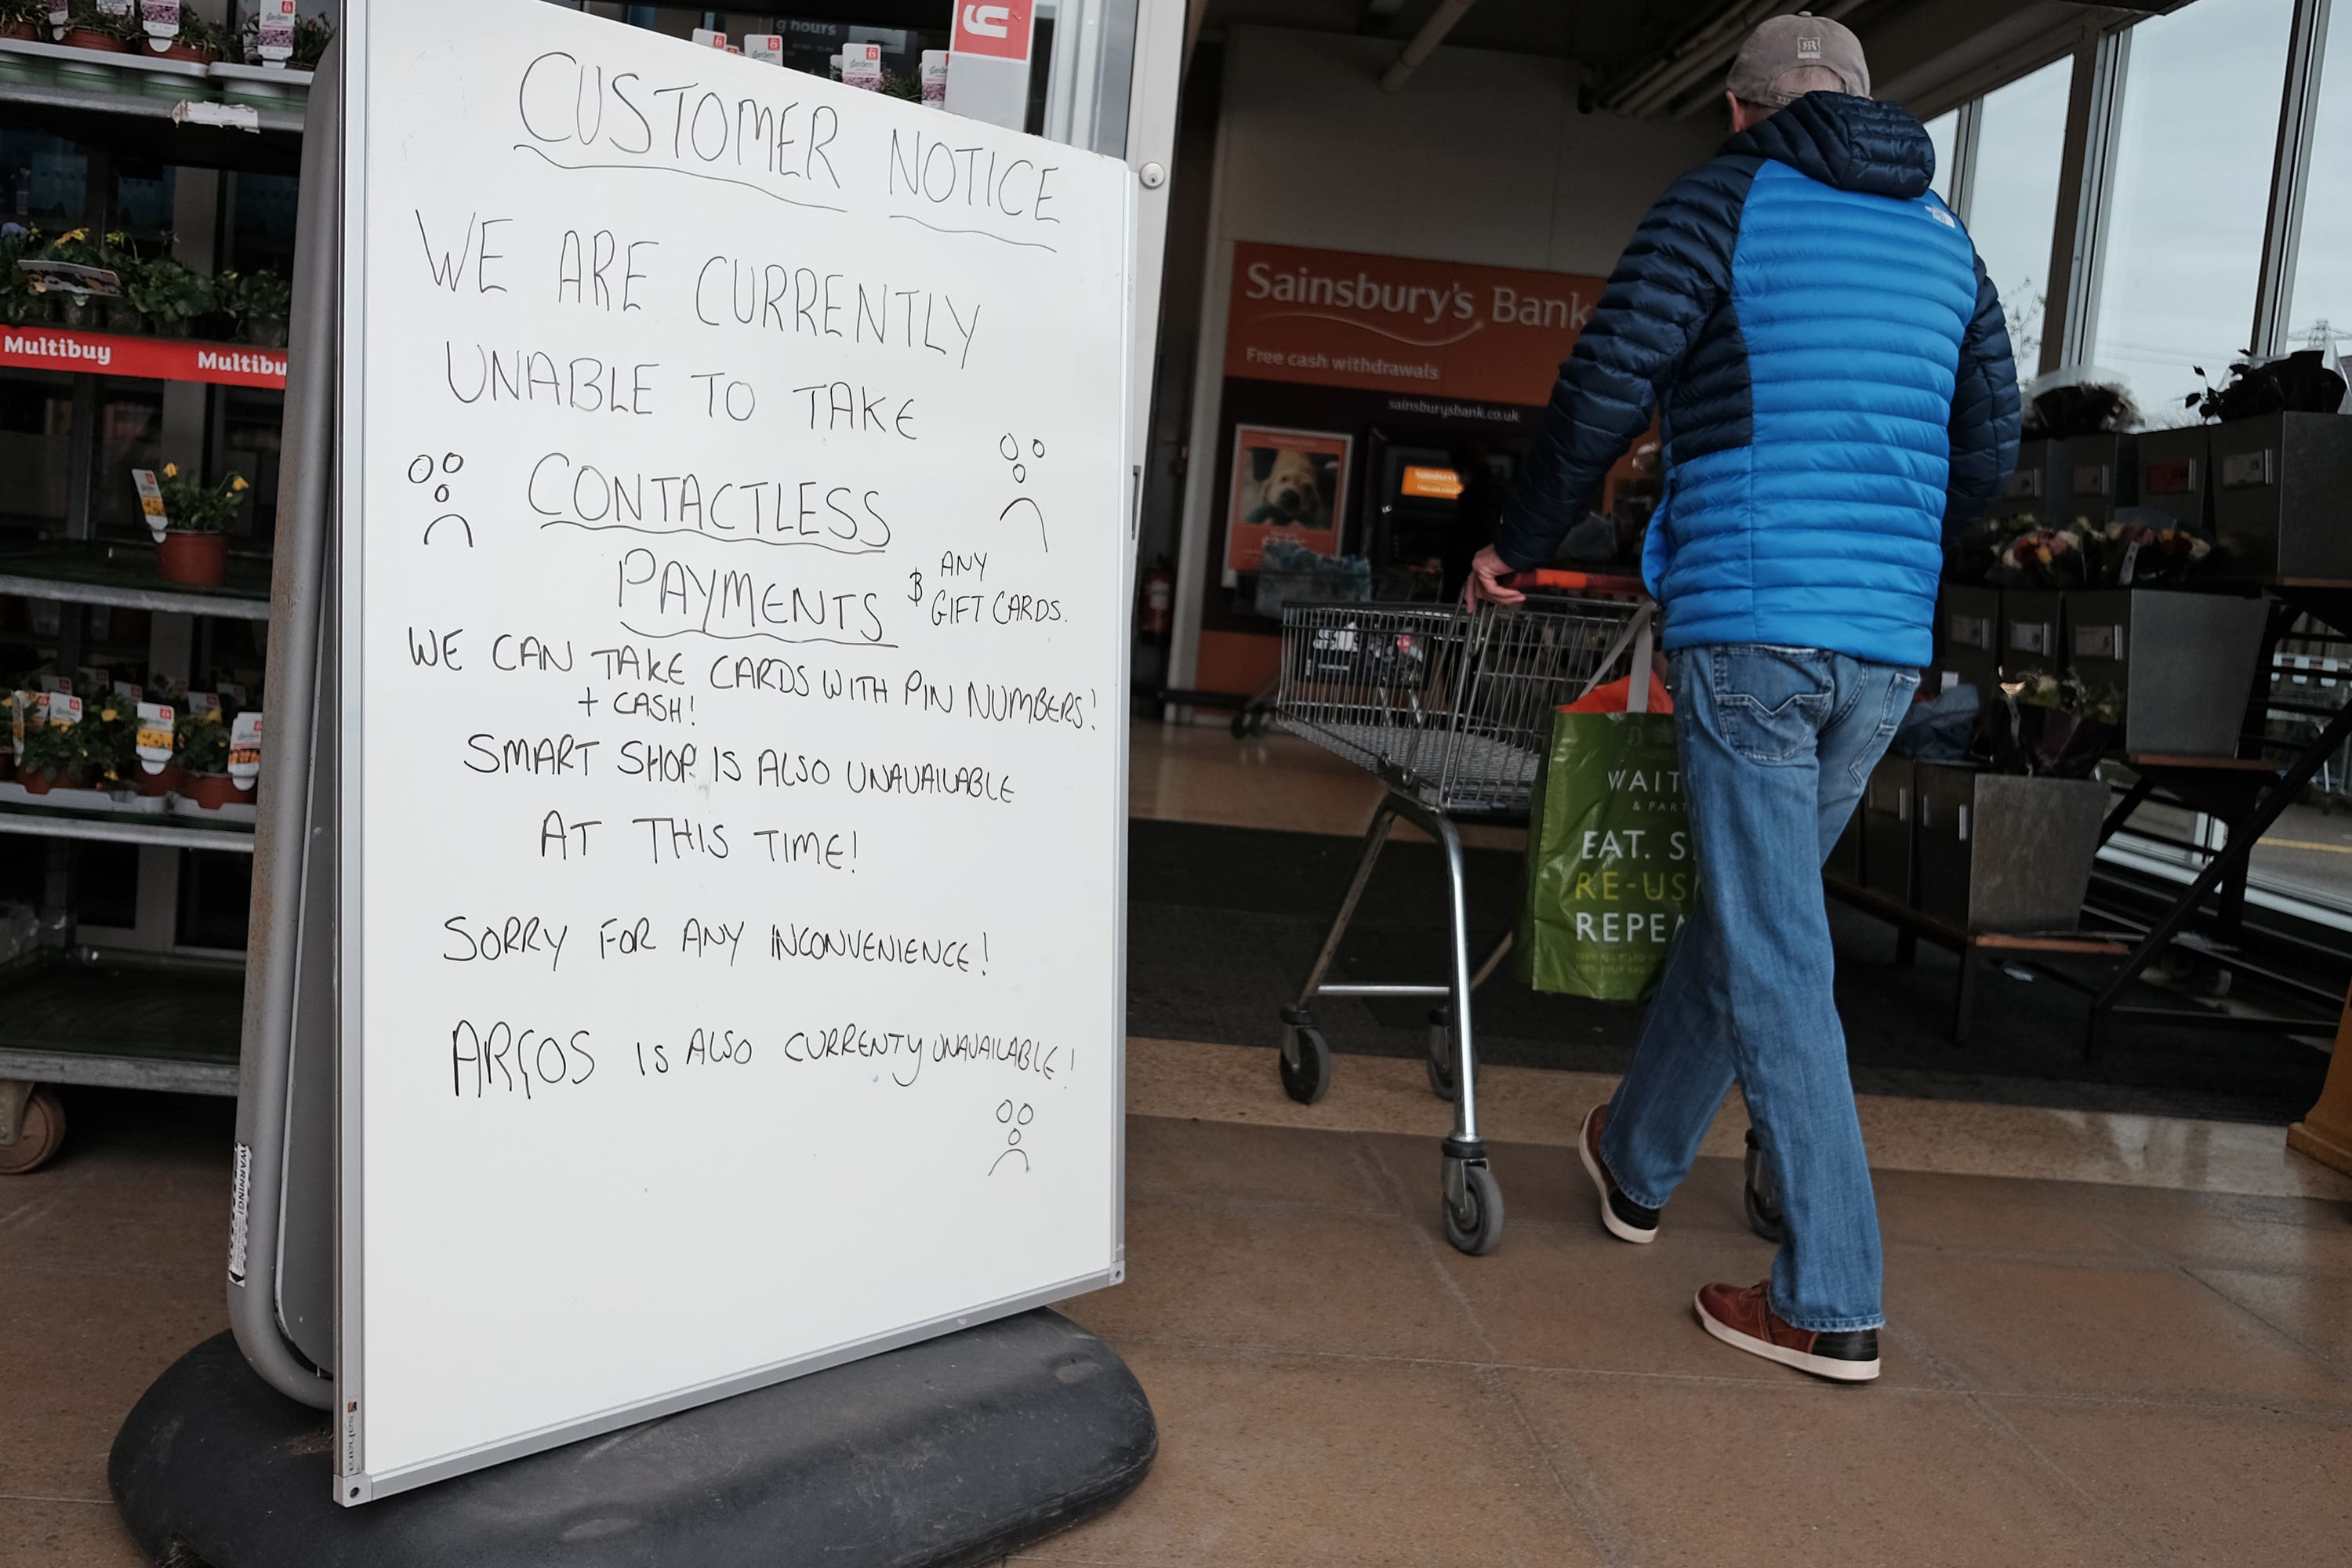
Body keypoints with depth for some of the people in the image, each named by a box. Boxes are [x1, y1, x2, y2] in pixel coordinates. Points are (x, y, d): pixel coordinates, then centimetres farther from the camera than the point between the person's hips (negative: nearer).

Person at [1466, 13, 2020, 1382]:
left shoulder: (1726, 199, 1)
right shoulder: (1946, 237, 18)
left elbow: (1604, 391, -7)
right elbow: (1990, 458, 19)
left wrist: (1519, 548, 6)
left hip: (1751, 631, -6)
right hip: (1889, 651, 6)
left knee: (1776, 962, -3)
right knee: (1743, 913, 19)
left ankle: (1834, 1304, 0)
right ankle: (1638, 1162, 38)